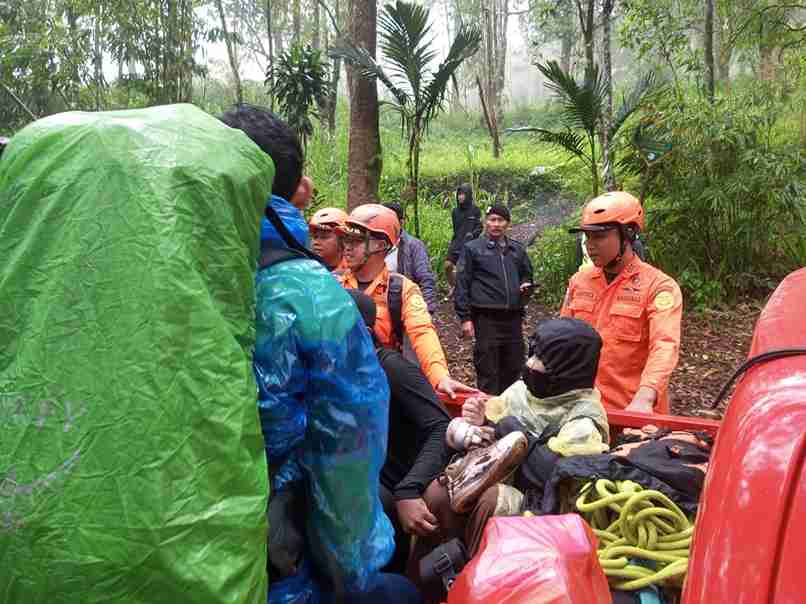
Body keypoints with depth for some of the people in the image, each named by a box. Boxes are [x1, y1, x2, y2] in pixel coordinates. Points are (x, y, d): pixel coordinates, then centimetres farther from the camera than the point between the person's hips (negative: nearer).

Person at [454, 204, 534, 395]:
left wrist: (526, 286, 2)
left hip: (513, 318, 5)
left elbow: (526, 275, 27)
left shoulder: (517, 250, 14)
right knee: (487, 373, -1)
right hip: (486, 319, -4)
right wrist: (465, 318, -8)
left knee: (512, 370, 11)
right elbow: (462, 285, -2)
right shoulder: (472, 249, 1)